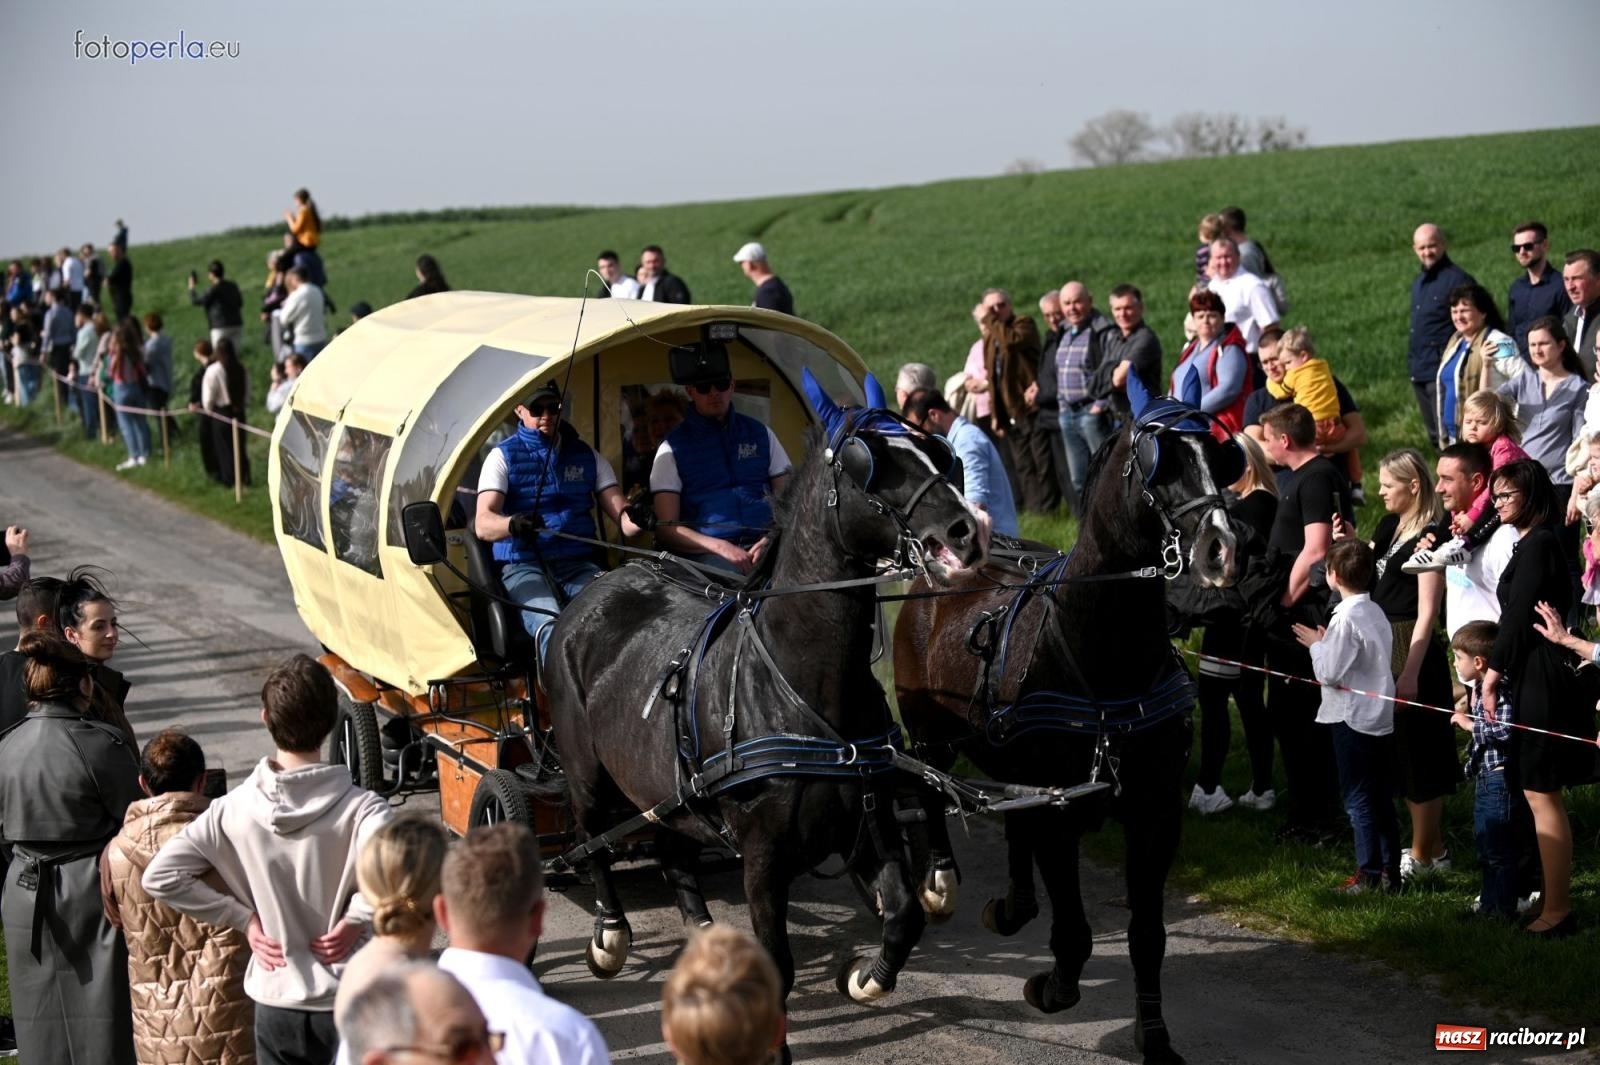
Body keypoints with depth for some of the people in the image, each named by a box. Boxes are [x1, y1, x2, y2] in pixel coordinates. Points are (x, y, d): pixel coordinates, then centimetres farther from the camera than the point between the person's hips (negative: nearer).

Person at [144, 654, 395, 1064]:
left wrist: (245, 918, -3)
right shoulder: (359, 809, -16)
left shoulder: (234, 810, -6)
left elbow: (160, 876, -8)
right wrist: (356, 918, -18)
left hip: (276, 1002, 3)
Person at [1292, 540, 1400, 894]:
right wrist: (1327, 643, 11)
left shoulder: (1346, 619, -18)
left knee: (1358, 799, -1)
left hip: (1353, 719, -8)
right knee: (1382, 799, 13)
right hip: (1382, 717, 8)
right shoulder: (1376, 612, 9)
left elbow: (1330, 673, -19)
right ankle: (1390, 871, 17)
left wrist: (1316, 645, -2)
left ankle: (1369, 875, 2)